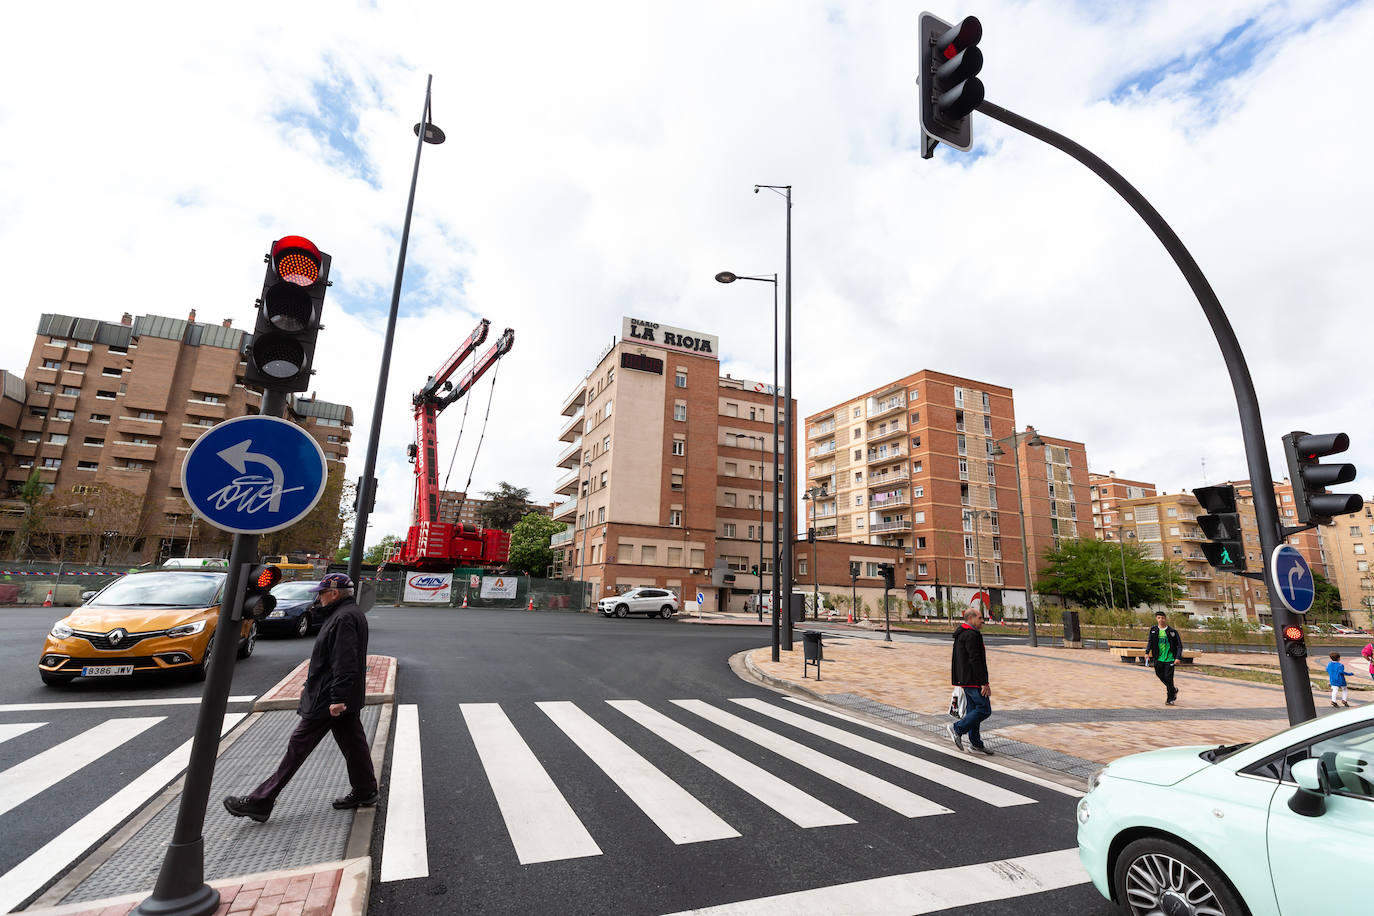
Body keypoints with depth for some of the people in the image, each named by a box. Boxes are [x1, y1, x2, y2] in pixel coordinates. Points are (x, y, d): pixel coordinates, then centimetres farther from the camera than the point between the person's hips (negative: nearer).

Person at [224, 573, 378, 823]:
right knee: (352, 743, 14)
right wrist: (310, 685, 26)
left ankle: (260, 802, 10)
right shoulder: (351, 613, 15)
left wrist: (337, 698, -27)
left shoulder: (343, 618, -19)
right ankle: (365, 792, 22)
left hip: (328, 700, -10)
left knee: (299, 746, 0)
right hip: (348, 699, 10)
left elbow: (344, 663, -26)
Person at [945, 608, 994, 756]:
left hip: (965, 678, 11)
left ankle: (975, 743, 19)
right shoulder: (971, 635, -18)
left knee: (974, 709, 14)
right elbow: (975, 660, -22)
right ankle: (957, 728, -4)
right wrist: (984, 683, -20)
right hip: (973, 679, -11)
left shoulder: (961, 634, 16)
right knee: (984, 709, -6)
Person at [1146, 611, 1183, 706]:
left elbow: (1179, 645, -3)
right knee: (1161, 676, 9)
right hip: (1158, 658, 4)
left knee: (1168, 678, -4)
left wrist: (1178, 657, -13)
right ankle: (1174, 690, 36)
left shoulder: (1172, 631, -6)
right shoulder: (1153, 630, 3)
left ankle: (1170, 699, 10)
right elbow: (1150, 642, 12)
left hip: (1169, 658, -3)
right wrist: (1147, 652, 1)